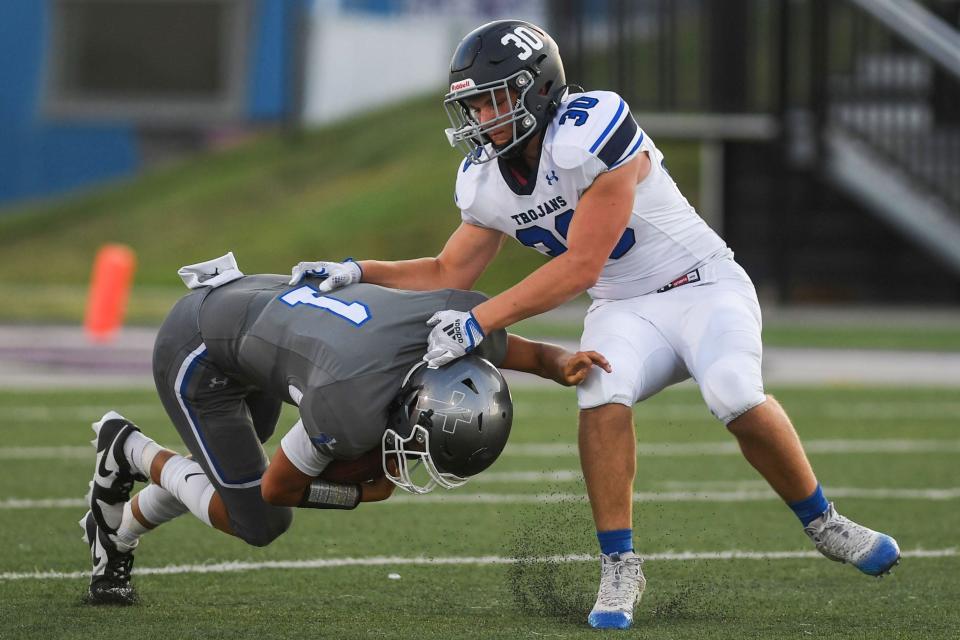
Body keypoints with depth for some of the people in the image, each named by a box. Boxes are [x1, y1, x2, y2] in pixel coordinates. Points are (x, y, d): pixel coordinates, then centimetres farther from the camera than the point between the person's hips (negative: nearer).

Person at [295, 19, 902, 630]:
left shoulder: (593, 133, -25)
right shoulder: (487, 182, 0)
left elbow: (580, 266, -26)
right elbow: (451, 274, 13)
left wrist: (480, 322, -29)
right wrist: (359, 273, -1)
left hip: (704, 288, -5)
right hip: (625, 311, 5)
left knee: (735, 397, -32)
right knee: (603, 394, -28)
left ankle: (824, 524, -7)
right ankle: (620, 568, -18)